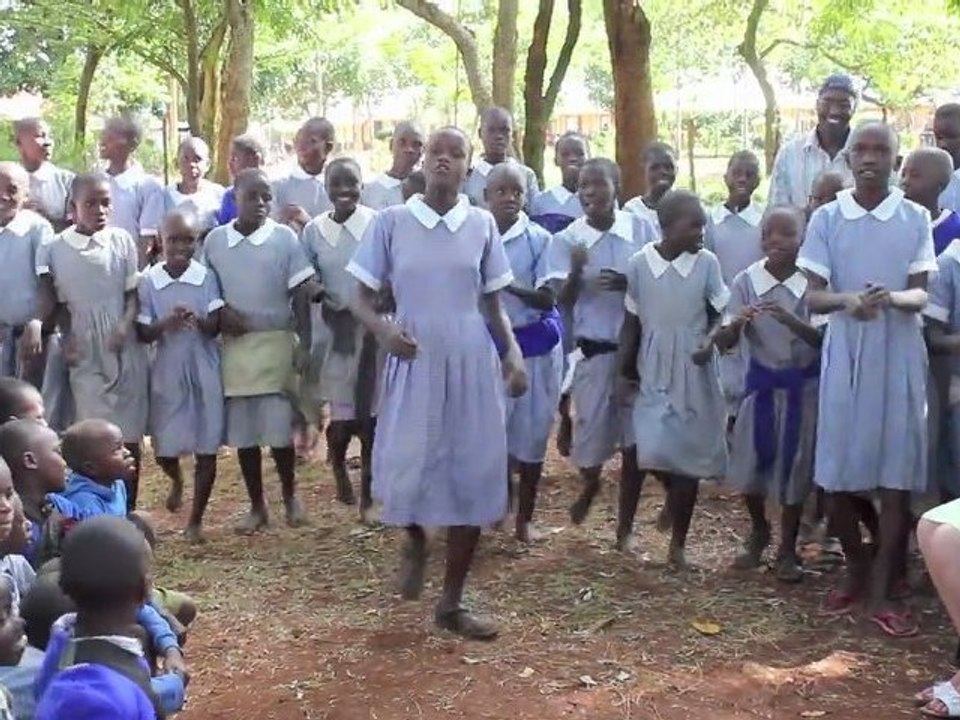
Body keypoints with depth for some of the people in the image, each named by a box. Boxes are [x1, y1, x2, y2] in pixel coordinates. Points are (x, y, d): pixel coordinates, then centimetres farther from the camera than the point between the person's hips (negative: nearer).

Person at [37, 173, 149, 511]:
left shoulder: (122, 240, 0)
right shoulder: (54, 249, -1)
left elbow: (133, 293, 4)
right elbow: (59, 304, 5)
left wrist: (125, 325, -13)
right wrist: (67, 339, -8)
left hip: (125, 349, 1)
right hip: (86, 353, -1)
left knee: (129, 435, 6)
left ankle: (128, 512, 18)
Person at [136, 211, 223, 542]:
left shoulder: (207, 277, -5)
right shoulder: (148, 280, -4)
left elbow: (215, 327, -8)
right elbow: (144, 333, -4)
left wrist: (197, 320, -29)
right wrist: (168, 322, -24)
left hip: (204, 371, -1)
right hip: (167, 371, 1)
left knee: (206, 448, 2)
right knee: (164, 447, 7)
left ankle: (195, 521, 16)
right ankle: (177, 481, 44)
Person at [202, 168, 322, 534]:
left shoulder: (285, 238, -4)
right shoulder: (214, 240, 3)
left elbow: (301, 294, -3)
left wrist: (305, 344, -8)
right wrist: (218, 312, -8)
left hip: (275, 343, -2)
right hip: (234, 347, 3)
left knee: (279, 430, 0)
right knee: (242, 432, 8)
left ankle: (290, 496, 24)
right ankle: (256, 506, 22)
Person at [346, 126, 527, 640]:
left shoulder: (482, 225, 4)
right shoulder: (392, 222, -1)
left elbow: (493, 305, 11)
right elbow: (362, 299, 2)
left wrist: (513, 353, -6)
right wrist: (383, 330, -19)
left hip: (471, 364, 2)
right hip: (413, 364, -2)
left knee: (472, 480, 5)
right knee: (406, 476, -9)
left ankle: (452, 603, 21)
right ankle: (415, 543, 30)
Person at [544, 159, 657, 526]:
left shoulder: (642, 229, -6)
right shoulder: (567, 239, -6)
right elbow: (563, 300, -9)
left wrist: (630, 284, -19)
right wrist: (576, 270, -29)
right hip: (593, 350, 0)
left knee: (635, 436, 8)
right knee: (591, 429, 8)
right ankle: (590, 484, 43)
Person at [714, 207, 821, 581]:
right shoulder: (746, 281, -8)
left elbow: (821, 339, -17)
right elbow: (724, 343, -8)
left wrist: (789, 319, -34)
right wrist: (737, 323, -30)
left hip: (802, 385, -2)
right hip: (761, 381, 2)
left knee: (795, 466, 6)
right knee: (749, 463, 6)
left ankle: (787, 549, 23)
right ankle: (758, 531, 34)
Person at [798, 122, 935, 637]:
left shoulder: (916, 218, 2)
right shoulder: (826, 219, 2)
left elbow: (920, 295, -2)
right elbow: (813, 296, -3)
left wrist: (893, 296, -26)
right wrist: (848, 298, -25)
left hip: (899, 358, 0)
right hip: (845, 357, 1)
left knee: (897, 477, -1)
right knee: (836, 476, 4)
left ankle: (881, 591, 9)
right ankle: (856, 570, 27)